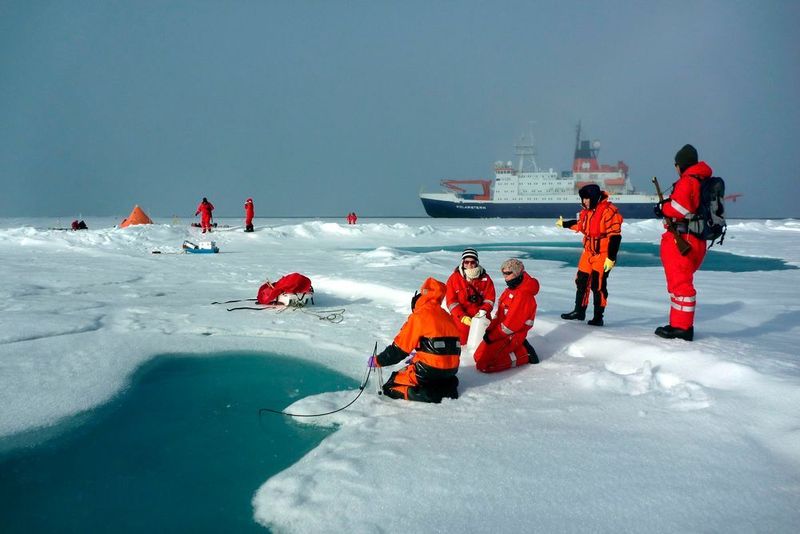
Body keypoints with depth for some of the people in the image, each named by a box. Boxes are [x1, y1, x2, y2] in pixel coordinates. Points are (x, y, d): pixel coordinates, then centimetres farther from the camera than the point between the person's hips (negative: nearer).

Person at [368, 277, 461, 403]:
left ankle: (426, 394, -12)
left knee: (391, 387, 5)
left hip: (430, 369, -7)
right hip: (451, 369, 7)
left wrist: (377, 361, 7)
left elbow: (399, 349, -7)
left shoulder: (419, 316, -9)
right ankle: (446, 386, 8)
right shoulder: (445, 316, 12)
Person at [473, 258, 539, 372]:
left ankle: (524, 355, -5)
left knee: (483, 364, -17)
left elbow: (511, 323, -23)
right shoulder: (510, 290, 11)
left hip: (512, 336, -10)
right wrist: (490, 330, 2)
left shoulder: (523, 295, -21)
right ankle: (519, 348, 12)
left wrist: (492, 336, -15)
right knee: (478, 356, 10)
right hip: (502, 332, 10)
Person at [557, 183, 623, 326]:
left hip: (603, 255, -8)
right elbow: (580, 224, 28)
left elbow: (615, 236, -21)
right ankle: (579, 311, 26)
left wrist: (611, 258, -23)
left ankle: (598, 317, 7)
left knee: (598, 286, -5)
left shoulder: (609, 211, -19)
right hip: (588, 253, 8)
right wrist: (564, 223, 38)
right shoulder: (586, 211, 7)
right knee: (581, 282, 12)